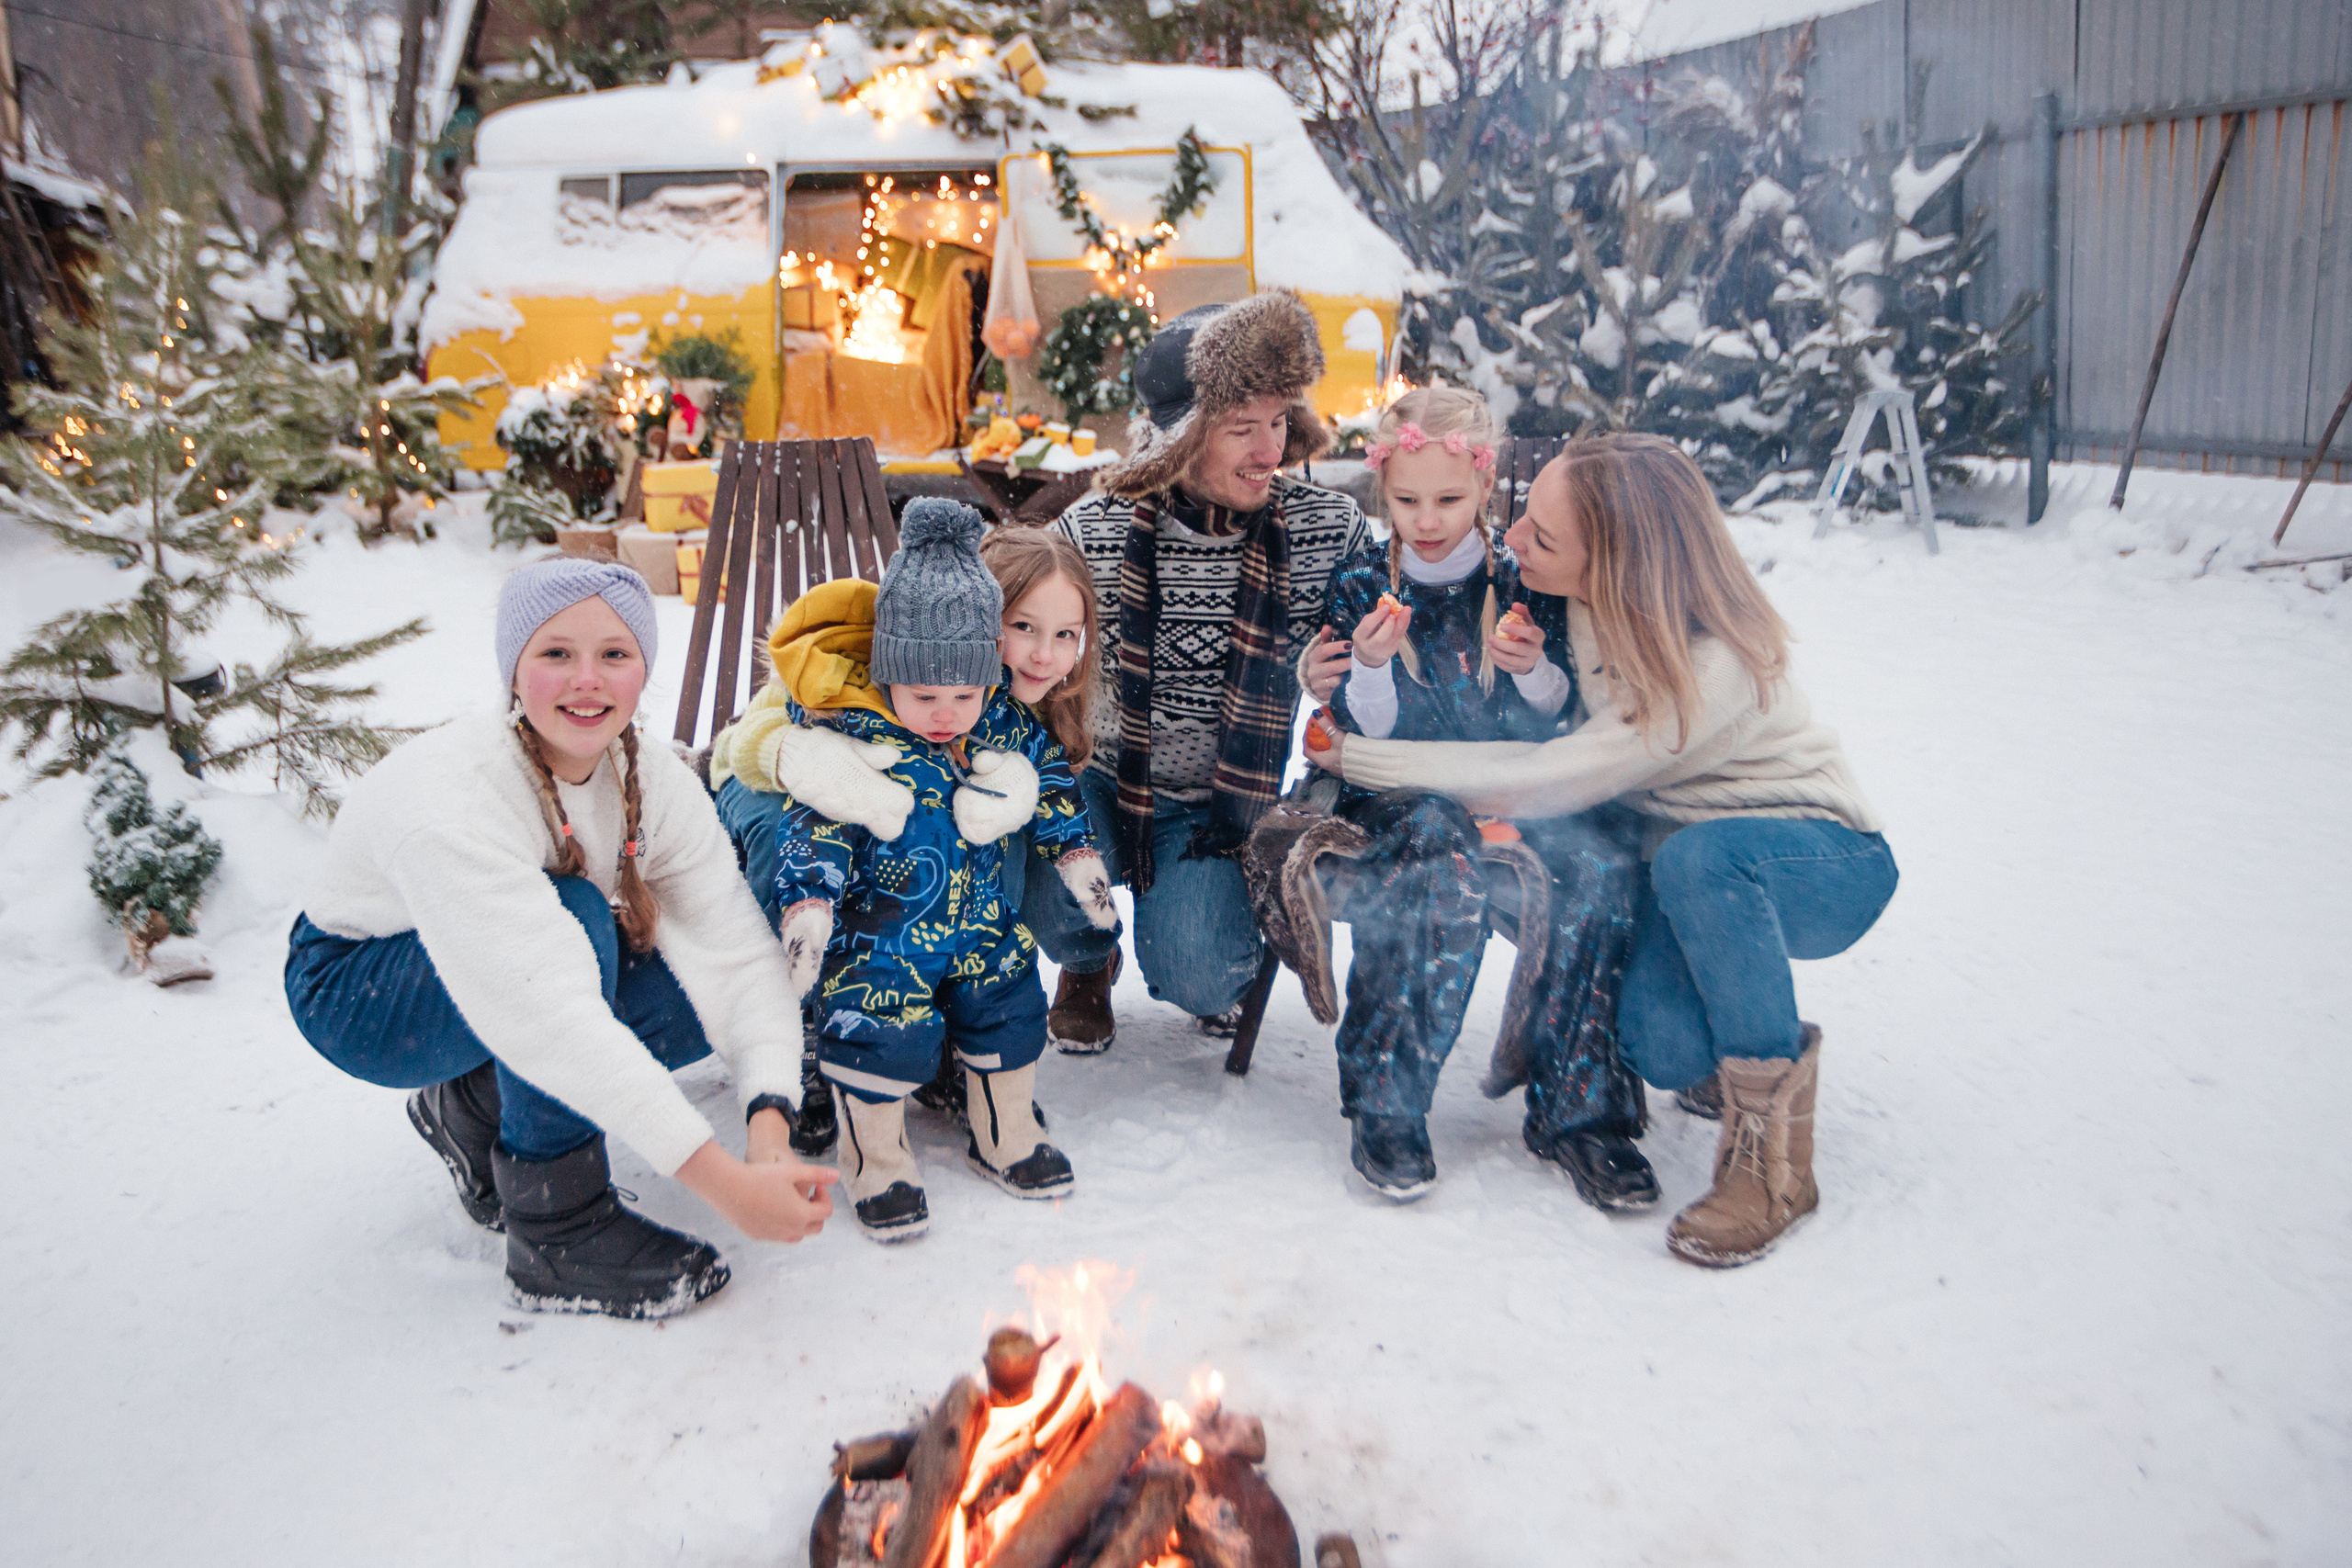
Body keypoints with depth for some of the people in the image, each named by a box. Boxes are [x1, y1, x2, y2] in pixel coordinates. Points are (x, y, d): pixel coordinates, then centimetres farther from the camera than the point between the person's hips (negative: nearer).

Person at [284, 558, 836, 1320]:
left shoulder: (653, 783, -15)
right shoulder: (449, 797, -34)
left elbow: (740, 951, -22)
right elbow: (545, 1015, -44)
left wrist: (769, 1121, -40)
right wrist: (723, 1183, -48)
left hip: (518, 979, 6)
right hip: (357, 995, -6)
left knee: (706, 991, -19)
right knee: (576, 919, -34)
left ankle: (476, 1109, 5)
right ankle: (556, 1227, -19)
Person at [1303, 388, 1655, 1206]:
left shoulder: (1528, 579, 6)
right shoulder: (1360, 583, 3)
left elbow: (1551, 725, 9)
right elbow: (1365, 737, -1)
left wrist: (1536, 673, -13)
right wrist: (1371, 668, -21)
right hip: (1396, 794, -2)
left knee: (1601, 863, -29)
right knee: (1452, 877, -36)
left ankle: (1575, 1108, -17)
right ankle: (1385, 1107, -23)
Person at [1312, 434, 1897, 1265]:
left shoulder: (1713, 667, -32)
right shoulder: (1591, 598, -12)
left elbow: (1545, 784, -28)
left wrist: (1354, 756, -22)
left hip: (1823, 862, -5)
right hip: (1685, 855, 5)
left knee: (1697, 856, -40)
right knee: (1663, 1051, -24)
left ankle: (1774, 1151, -25)